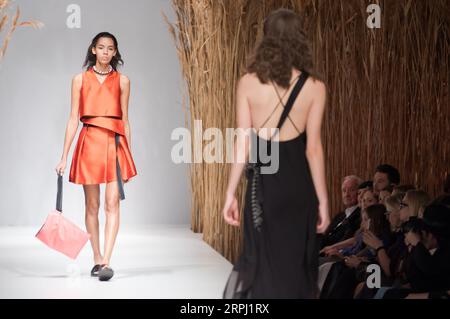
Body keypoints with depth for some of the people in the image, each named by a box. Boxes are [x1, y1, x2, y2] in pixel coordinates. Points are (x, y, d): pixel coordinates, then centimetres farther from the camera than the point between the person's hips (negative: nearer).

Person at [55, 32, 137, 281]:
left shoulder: (122, 81, 8)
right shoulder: (80, 80, 7)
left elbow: (125, 120, 10)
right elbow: (74, 119, 5)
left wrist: (128, 154, 8)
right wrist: (64, 156, 0)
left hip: (114, 143, -1)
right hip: (89, 143, 1)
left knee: (112, 203, -11)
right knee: (92, 205, 7)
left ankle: (106, 263, -16)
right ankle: (97, 259, 18)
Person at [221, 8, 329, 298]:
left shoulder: (248, 82, -3)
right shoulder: (314, 87, -5)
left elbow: (243, 143, -4)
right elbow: (313, 148, -6)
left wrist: (231, 193, 1)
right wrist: (323, 200, 0)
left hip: (263, 182, 1)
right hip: (299, 183, -1)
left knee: (262, 261, 13)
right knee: (298, 263, 11)